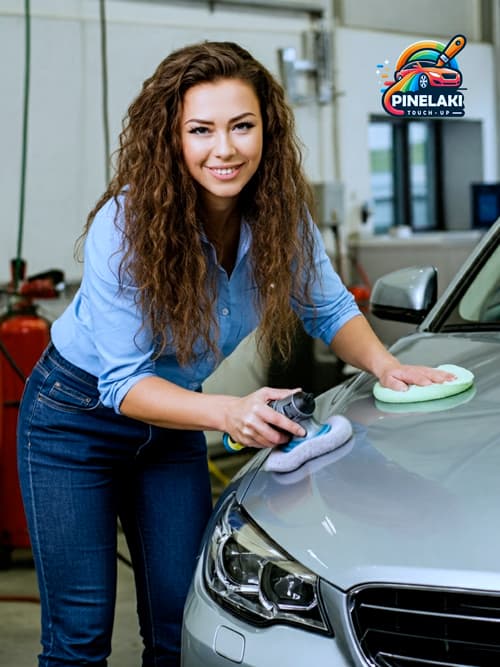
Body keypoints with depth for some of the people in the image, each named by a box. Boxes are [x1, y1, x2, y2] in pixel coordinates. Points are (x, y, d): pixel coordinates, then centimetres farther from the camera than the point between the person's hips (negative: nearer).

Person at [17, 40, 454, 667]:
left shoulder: (280, 213, -13)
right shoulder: (124, 225, -27)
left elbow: (330, 309, 3)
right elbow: (122, 383, -25)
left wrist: (385, 366, -17)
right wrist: (228, 413, -41)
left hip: (173, 425, 5)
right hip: (77, 420, -4)